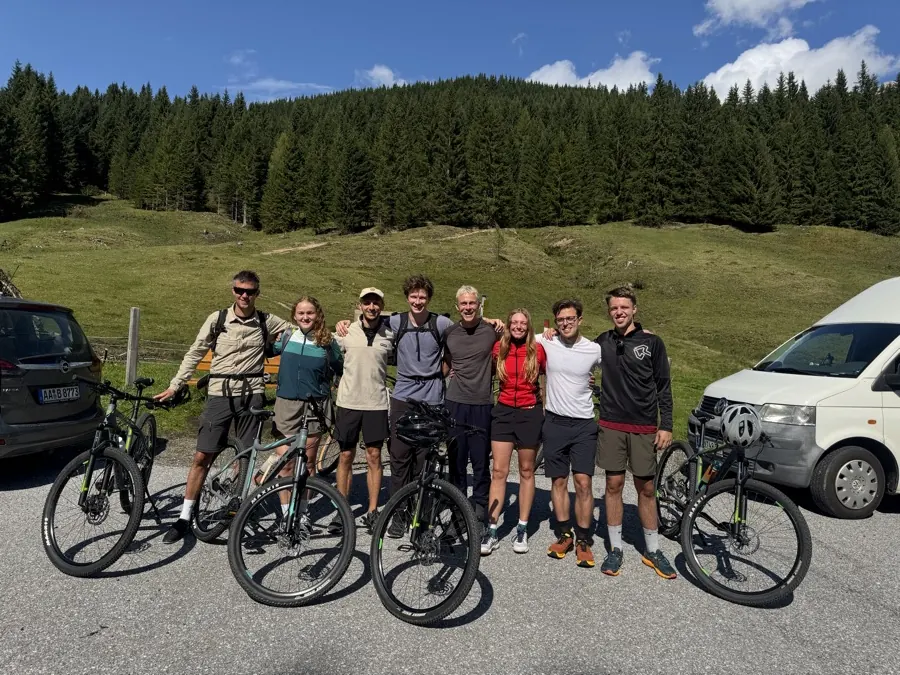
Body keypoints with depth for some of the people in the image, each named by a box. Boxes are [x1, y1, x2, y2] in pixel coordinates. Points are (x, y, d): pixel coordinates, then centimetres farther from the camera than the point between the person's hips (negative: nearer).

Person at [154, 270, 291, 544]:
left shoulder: (267, 322, 3)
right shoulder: (217, 319, 1)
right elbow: (195, 354, 5)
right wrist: (174, 386, 2)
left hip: (251, 395, 0)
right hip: (220, 394, 0)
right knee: (202, 456, 1)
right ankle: (185, 517, 13)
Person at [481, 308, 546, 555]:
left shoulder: (538, 350, -4)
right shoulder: (499, 348, 1)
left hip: (530, 414, -1)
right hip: (504, 412, 1)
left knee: (526, 471, 10)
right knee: (499, 471, 0)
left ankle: (522, 530, 21)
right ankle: (492, 531, 7)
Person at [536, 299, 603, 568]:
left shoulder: (595, 350, -5)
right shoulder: (546, 343, -3)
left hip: (584, 424, -1)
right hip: (555, 422, 1)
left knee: (583, 481, -4)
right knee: (559, 480, 9)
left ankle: (583, 540, 10)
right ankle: (564, 535, 23)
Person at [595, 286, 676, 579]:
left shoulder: (651, 342, -2)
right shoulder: (603, 342, 4)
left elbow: (664, 386, 1)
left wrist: (666, 426, -4)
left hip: (644, 427, -1)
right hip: (611, 425, 2)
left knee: (646, 488, 7)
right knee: (614, 484, 6)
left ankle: (652, 551, 22)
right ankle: (615, 549, 18)